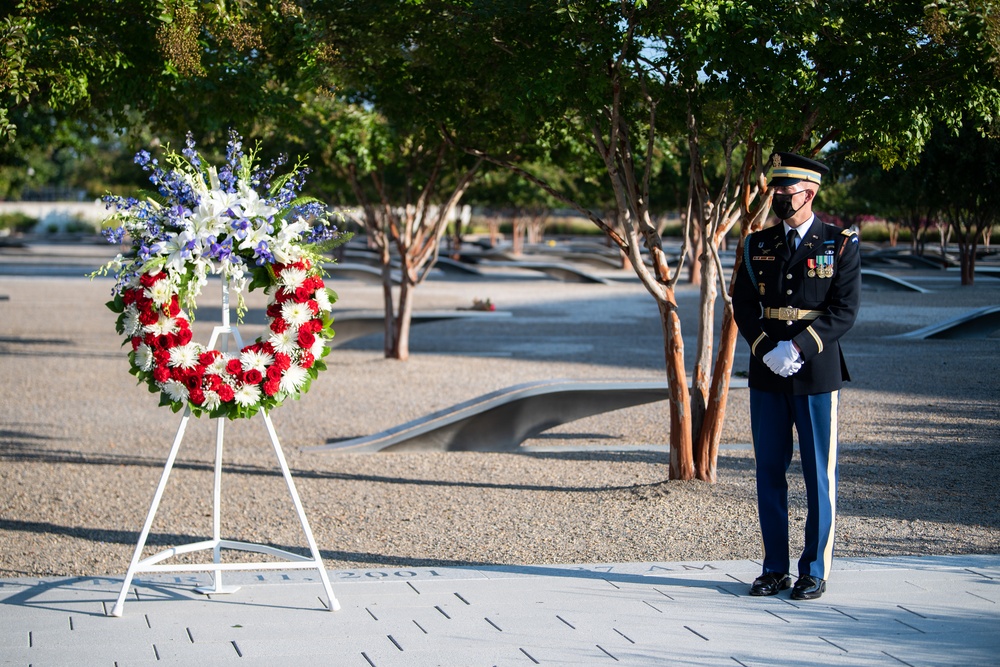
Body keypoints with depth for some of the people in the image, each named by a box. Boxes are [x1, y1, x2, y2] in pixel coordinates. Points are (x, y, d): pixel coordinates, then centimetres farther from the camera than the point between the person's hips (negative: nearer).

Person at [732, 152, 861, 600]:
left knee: (819, 474, 2)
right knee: (769, 472, 7)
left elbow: (845, 311, -8)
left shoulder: (840, 245, -2)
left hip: (817, 374, -3)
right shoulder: (757, 246, 9)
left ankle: (815, 572, 10)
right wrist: (767, 351, -12)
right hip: (766, 377, 4)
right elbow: (742, 306, 5)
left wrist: (798, 348, -19)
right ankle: (775, 568, 16)